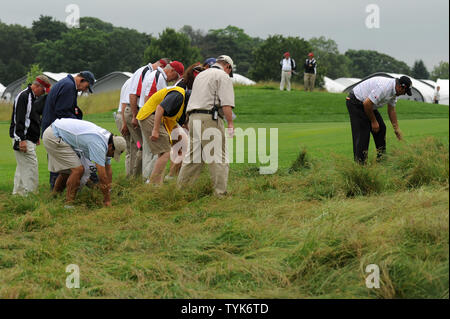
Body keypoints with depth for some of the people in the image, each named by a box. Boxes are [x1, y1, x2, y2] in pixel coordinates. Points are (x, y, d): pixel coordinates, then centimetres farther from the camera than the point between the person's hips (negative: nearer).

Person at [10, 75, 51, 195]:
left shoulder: (32, 97, 18)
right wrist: (22, 139, -26)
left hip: (28, 139, 10)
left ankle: (17, 193, 19)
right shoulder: (23, 96, -14)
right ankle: (29, 194, -12)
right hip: (22, 139, -10)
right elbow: (19, 120, -21)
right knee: (31, 167, -12)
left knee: (22, 167, 13)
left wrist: (36, 137, 24)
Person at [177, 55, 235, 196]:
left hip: (193, 116, 8)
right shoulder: (223, 76, -1)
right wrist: (230, 123, -12)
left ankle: (180, 188, 14)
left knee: (192, 155, 13)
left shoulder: (200, 75, 24)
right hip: (210, 117, -8)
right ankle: (220, 192, -8)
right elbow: (226, 104, -11)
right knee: (218, 157, -5)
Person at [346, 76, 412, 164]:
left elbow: (391, 110, 14)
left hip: (367, 104, 10)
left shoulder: (394, 91, 2)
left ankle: (381, 157, 19)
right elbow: (367, 103, -30)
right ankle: (360, 163, -10)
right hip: (355, 103, -10)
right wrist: (373, 121, -17)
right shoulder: (384, 87, -30)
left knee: (381, 128, 11)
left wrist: (396, 129, 15)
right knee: (362, 134, -13)